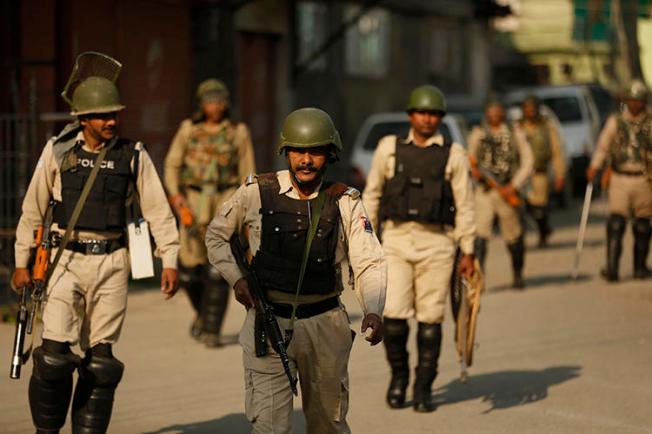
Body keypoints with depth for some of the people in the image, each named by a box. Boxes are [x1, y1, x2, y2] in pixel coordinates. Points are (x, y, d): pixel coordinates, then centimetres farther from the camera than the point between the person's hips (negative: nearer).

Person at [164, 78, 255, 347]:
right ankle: (203, 311, 33)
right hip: (194, 203, 2)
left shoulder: (238, 133, 4)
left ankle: (211, 331, -9)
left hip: (226, 202, -2)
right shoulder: (188, 130, 6)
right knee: (190, 268, 3)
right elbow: (172, 165, 7)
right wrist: (174, 194, -9)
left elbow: (247, 174, 7)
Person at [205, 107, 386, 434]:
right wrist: (235, 278, -3)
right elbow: (216, 235, 11)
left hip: (324, 323, 2)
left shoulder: (345, 202, -4)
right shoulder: (257, 192, -5)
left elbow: (369, 263, -6)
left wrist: (374, 310, -23)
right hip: (269, 321, -1)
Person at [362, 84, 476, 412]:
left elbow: (465, 205, 6)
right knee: (393, 315, -8)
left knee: (430, 318, 0)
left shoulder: (453, 154, 6)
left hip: (436, 242, 0)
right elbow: (371, 195, 12)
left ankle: (423, 388, 11)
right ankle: (398, 374, 15)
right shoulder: (389, 148, 8)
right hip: (396, 240, 0)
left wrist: (468, 250, 1)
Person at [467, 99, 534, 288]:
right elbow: (471, 159, 17)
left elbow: (527, 161, 3)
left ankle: (518, 274, 28)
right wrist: (473, 170, -7)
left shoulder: (515, 132, 4)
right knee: (480, 233, -16)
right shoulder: (477, 133, 7)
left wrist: (514, 185, -8)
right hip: (484, 190, 0)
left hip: (508, 191, 0)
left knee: (514, 236, 9)